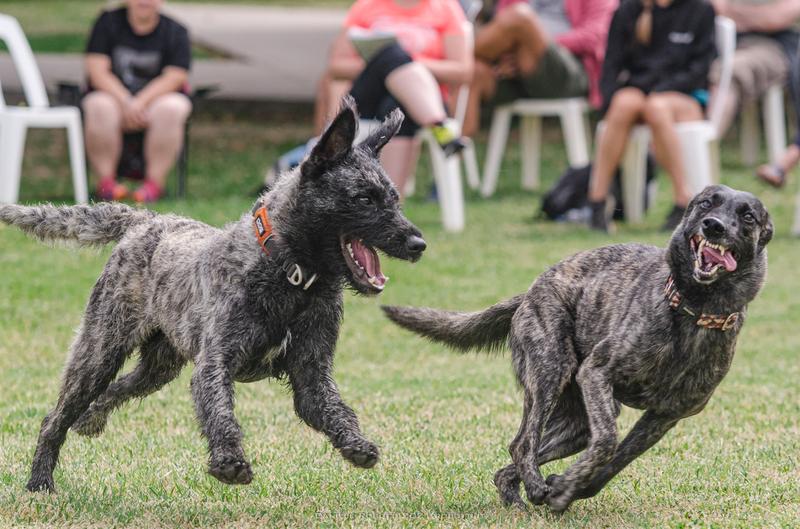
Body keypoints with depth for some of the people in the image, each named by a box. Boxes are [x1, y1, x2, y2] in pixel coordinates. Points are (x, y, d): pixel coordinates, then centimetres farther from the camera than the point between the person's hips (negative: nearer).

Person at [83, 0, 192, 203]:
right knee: (99, 107, -33)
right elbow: (97, 70, -4)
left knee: (170, 108, -34)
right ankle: (106, 180, -26)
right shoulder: (108, 22, 4)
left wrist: (140, 103, -22)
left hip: (157, 97, 0)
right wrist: (125, 102, -19)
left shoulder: (176, 32, 2)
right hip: (114, 94, 0)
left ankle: (155, 181, -29)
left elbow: (174, 77, -8)